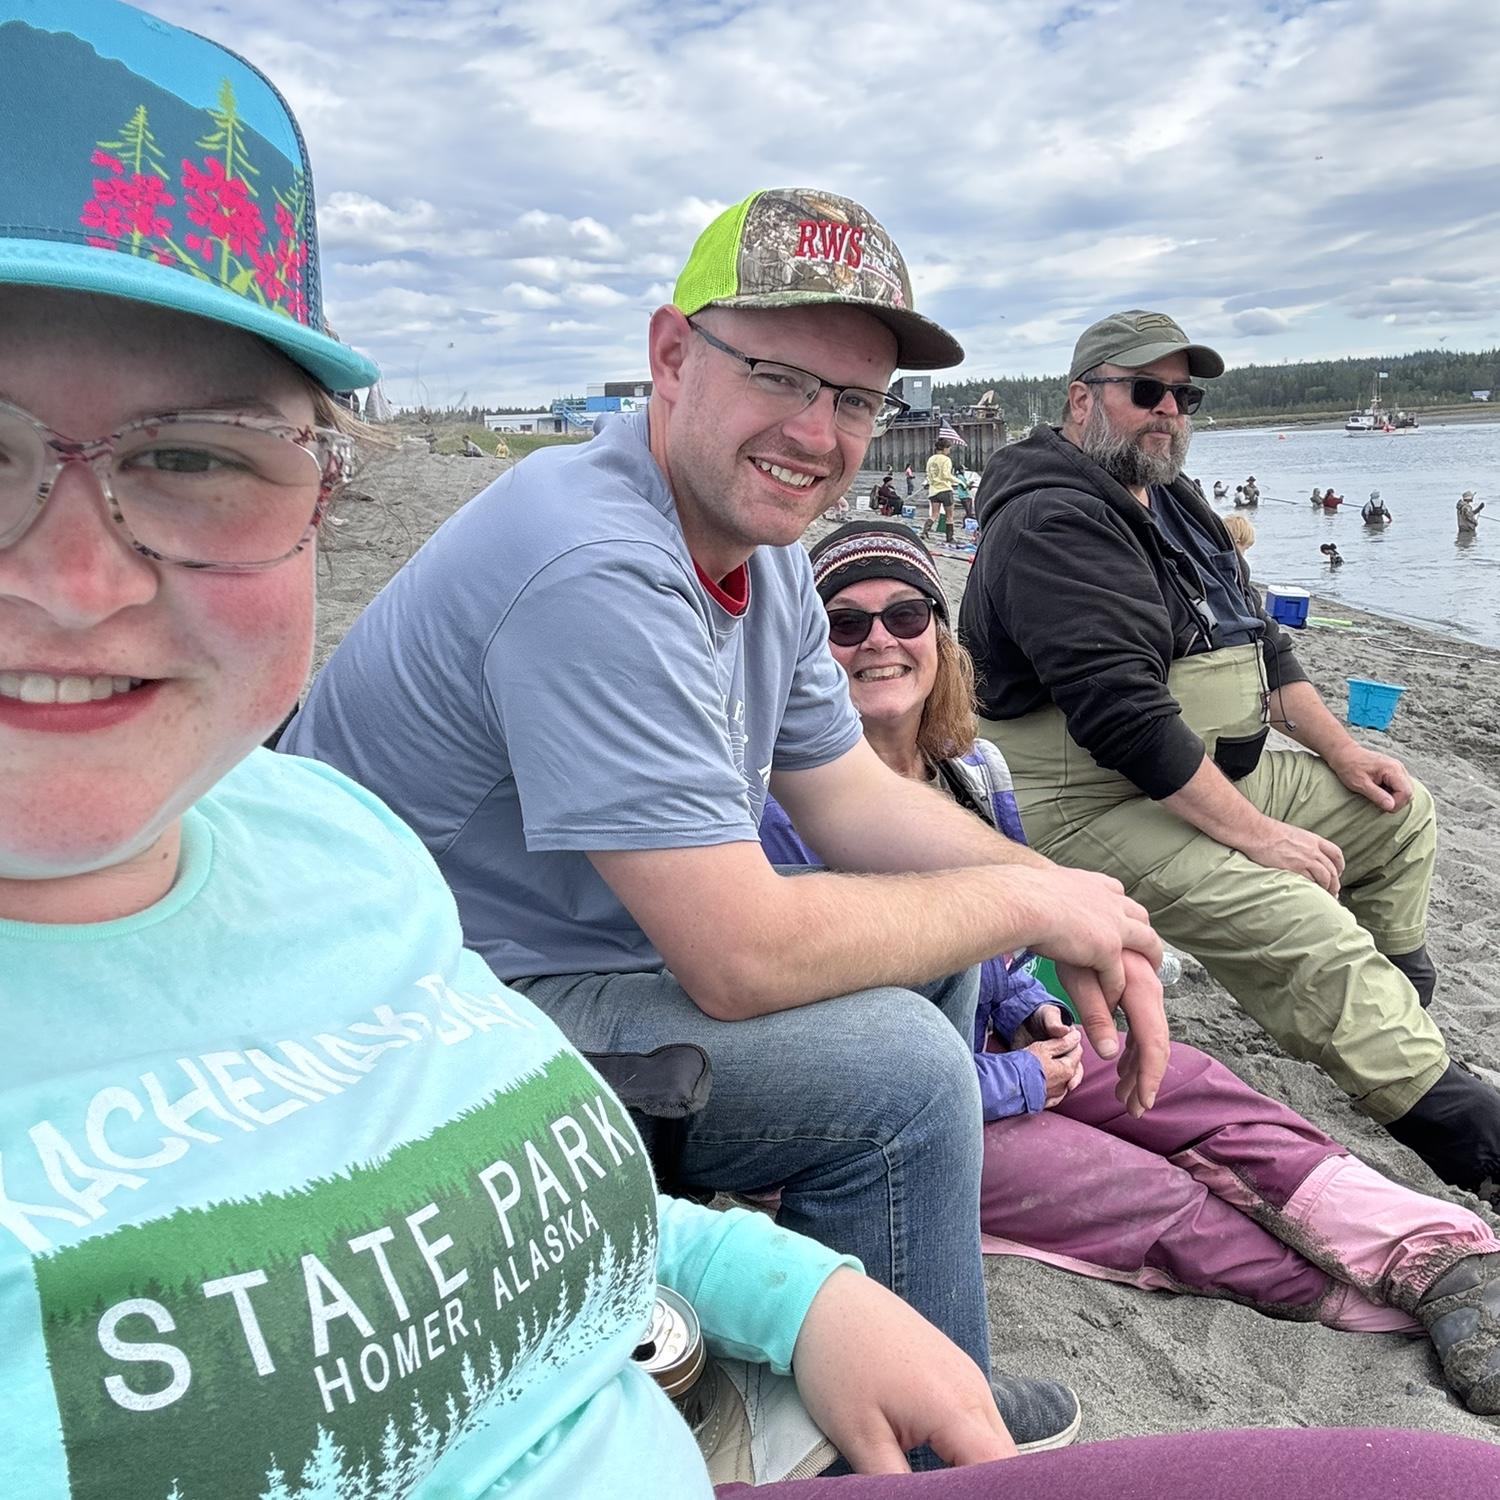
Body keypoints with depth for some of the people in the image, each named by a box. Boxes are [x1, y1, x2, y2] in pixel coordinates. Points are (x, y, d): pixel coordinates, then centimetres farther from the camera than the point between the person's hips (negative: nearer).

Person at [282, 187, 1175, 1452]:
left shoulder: (762, 550, 3)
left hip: (583, 942, 10)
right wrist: (1029, 900, -17)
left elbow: (854, 796, 8)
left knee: (938, 930, 8)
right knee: (898, 1065, -21)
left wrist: (1081, 918, -5)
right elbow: (744, 956, -32)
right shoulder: (597, 570, -30)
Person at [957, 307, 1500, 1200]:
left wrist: (1341, 751, 9)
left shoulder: (1173, 503, 16)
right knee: (1307, 931, -25)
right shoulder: (1055, 522, -18)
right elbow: (1121, 712, -26)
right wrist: (1254, 833, -23)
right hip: (1091, 808, -10)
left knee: (1399, 813, 13)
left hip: (1212, 774, 11)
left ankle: (1396, 1023, 25)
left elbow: (1260, 641, 22)